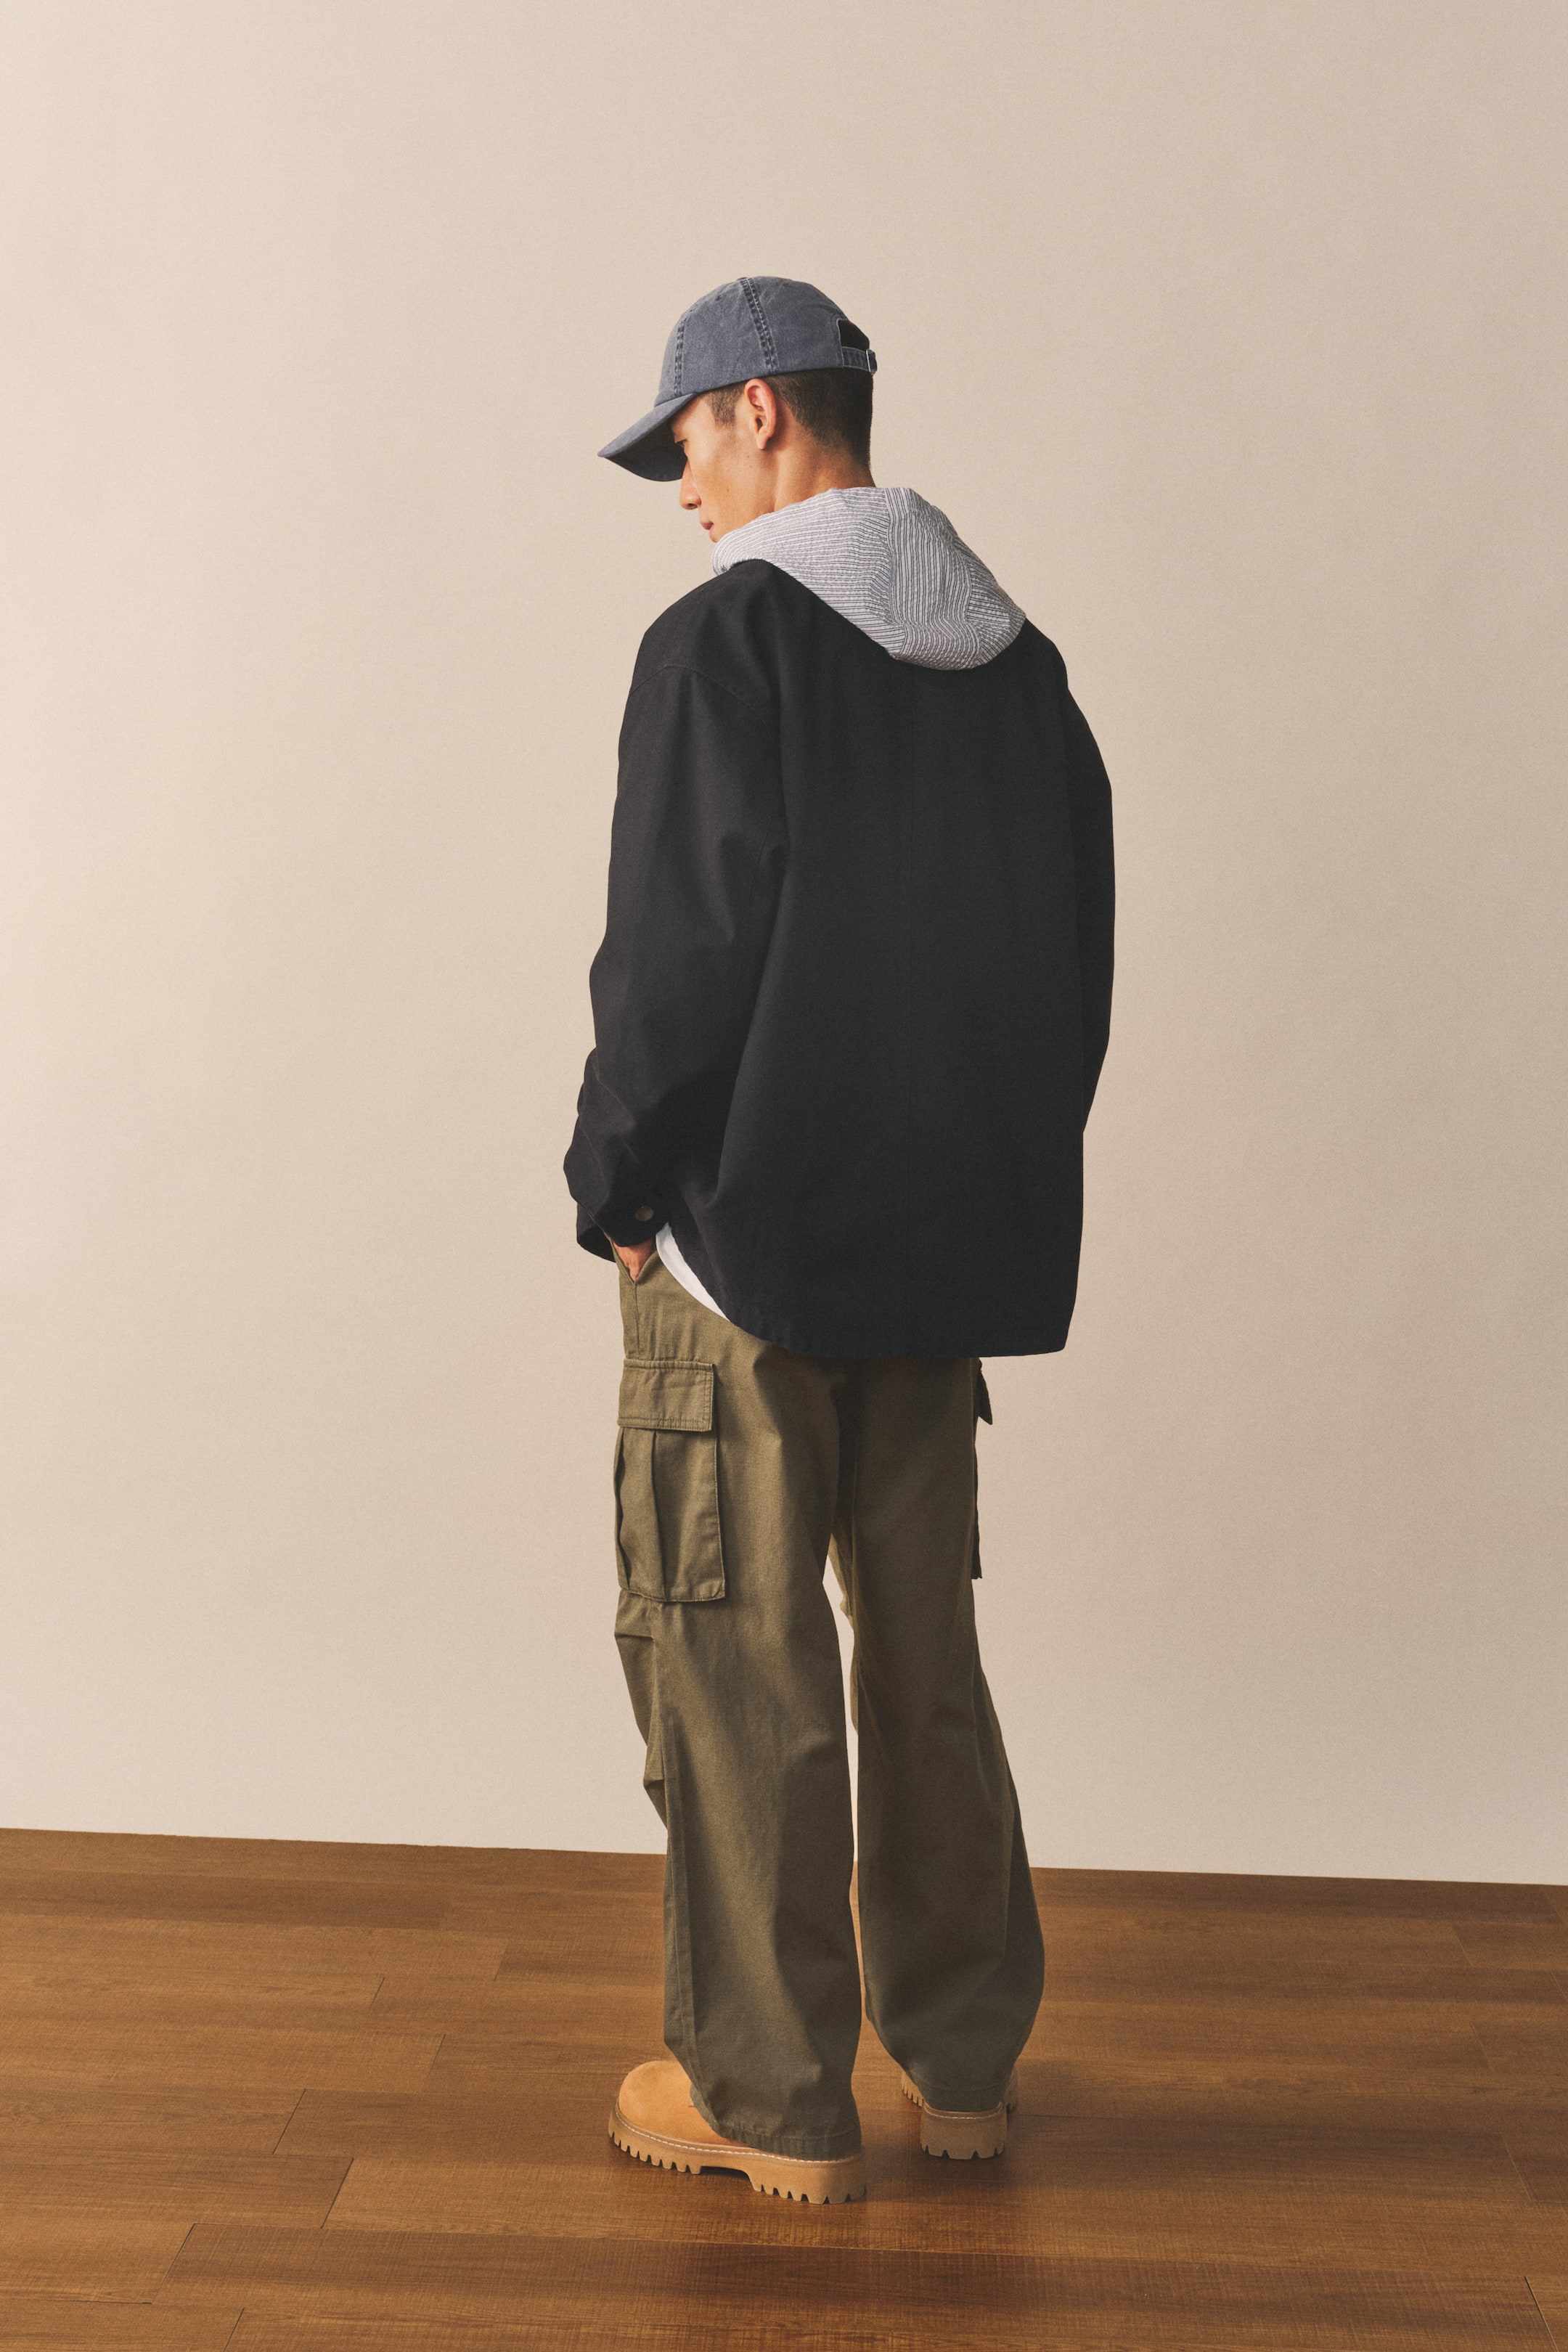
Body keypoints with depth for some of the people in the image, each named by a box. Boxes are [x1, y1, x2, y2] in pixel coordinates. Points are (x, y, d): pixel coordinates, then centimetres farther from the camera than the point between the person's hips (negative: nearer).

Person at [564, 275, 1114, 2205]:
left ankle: (771, 2100, 15)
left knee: (732, 1661, 5)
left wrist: (616, 1190, -4)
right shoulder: (1020, 661, 8)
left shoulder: (725, 640, -12)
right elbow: (1078, 957, 10)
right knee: (925, 1646, 16)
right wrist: (991, 1187, 15)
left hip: (753, 1243, -7)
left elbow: (675, 960, -17)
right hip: (955, 1246, 7)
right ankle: (962, 2063, 27)